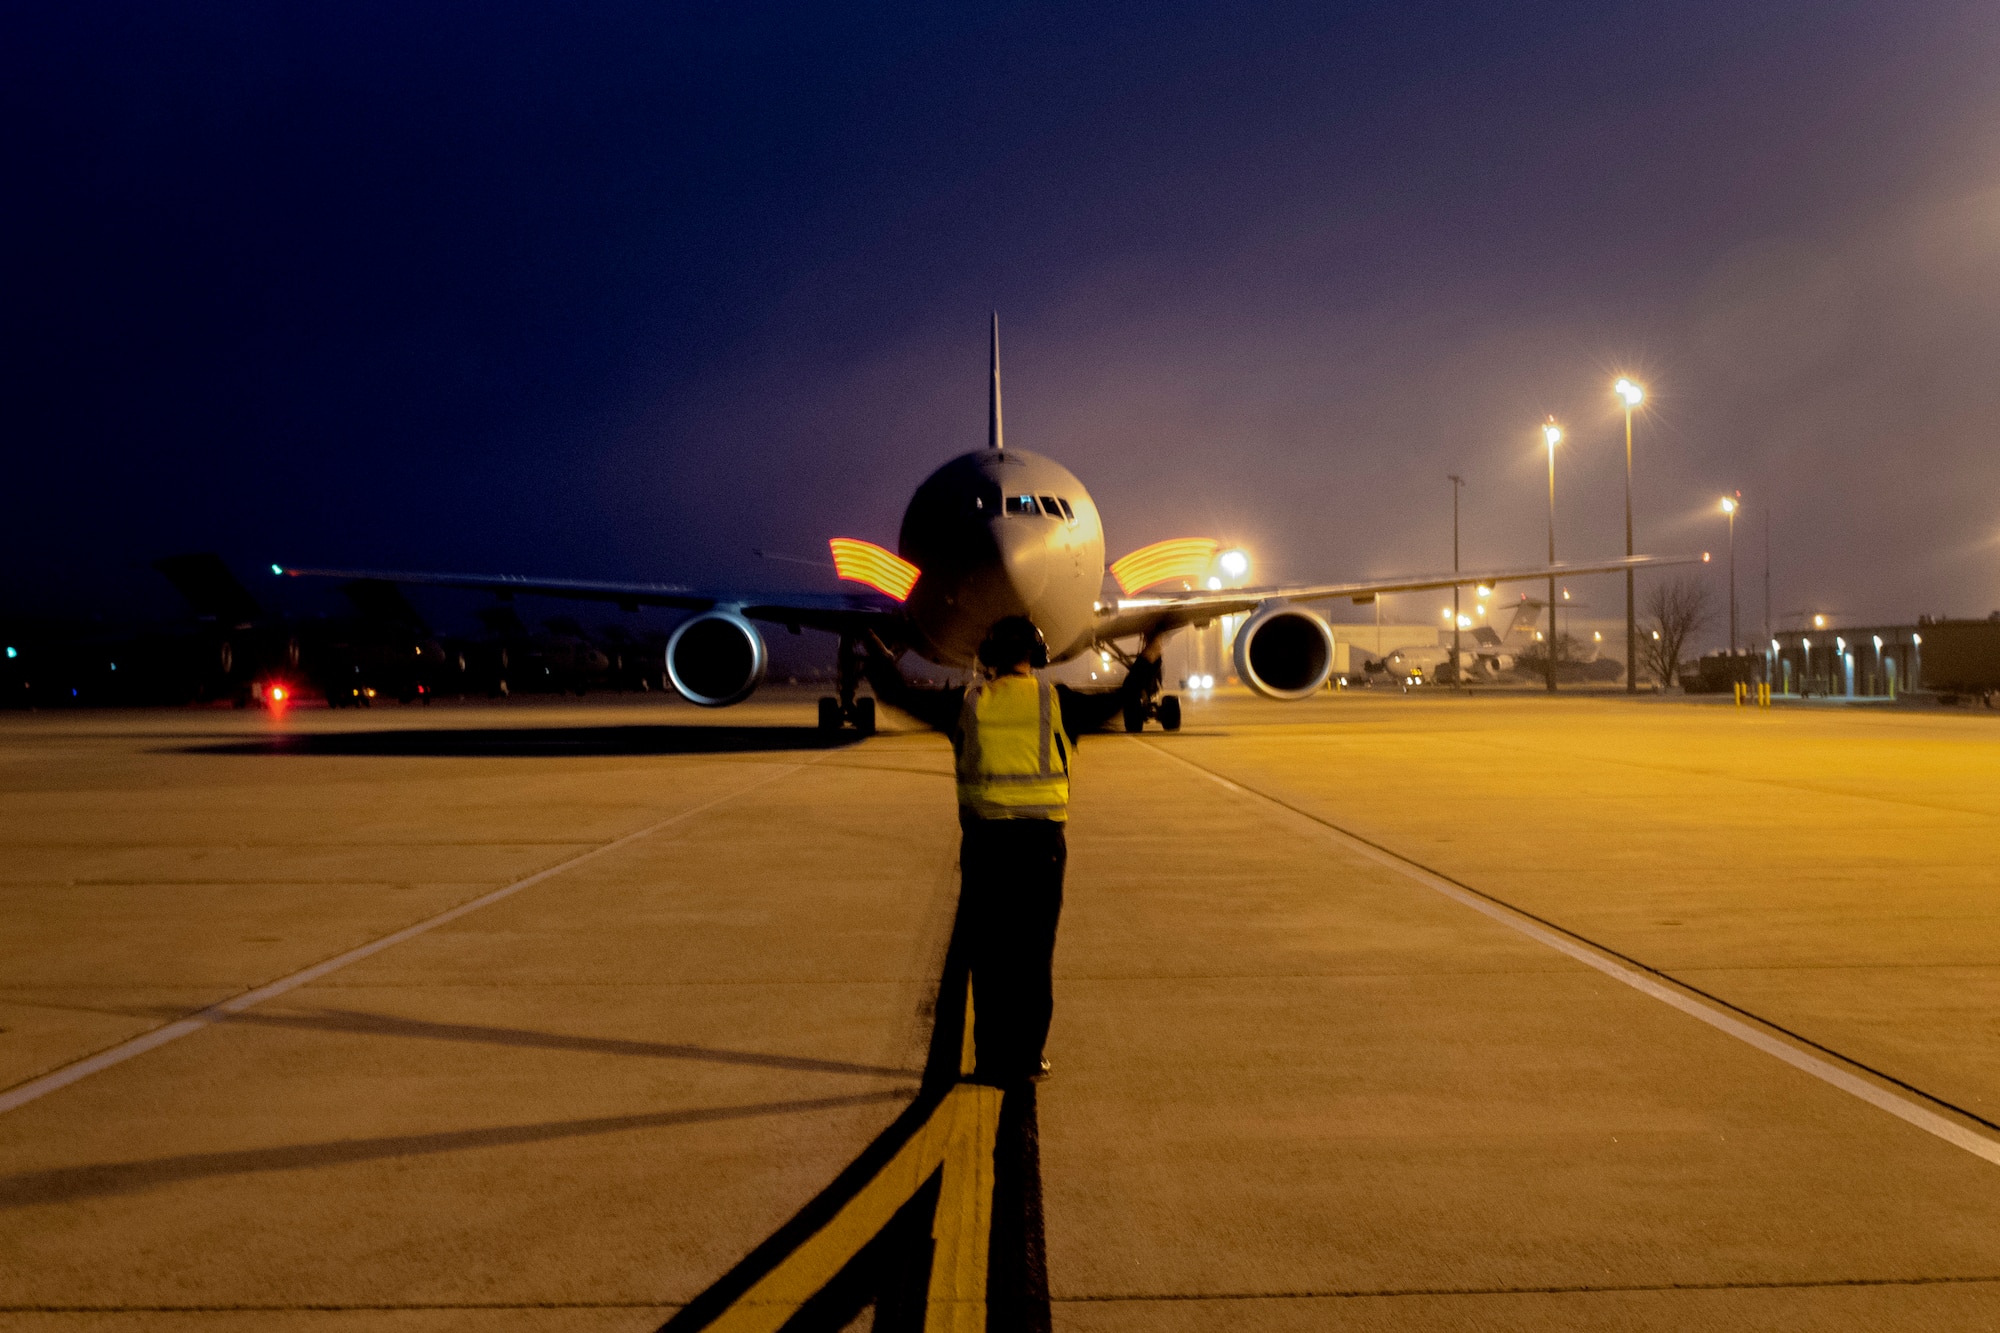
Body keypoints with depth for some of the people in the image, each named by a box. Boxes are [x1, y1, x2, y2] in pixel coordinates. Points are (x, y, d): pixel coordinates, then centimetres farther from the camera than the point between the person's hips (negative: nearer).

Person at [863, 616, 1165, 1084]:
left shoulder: (965, 703, 5)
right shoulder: (1055, 701, 2)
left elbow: (899, 693, 11)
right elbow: (1121, 699, 9)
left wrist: (876, 652, 28)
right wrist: (1148, 659, 25)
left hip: (983, 839, 1)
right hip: (1042, 839, 0)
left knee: (987, 954, 8)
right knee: (1034, 954, 8)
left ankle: (992, 1061, 10)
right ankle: (1026, 1058, 11)